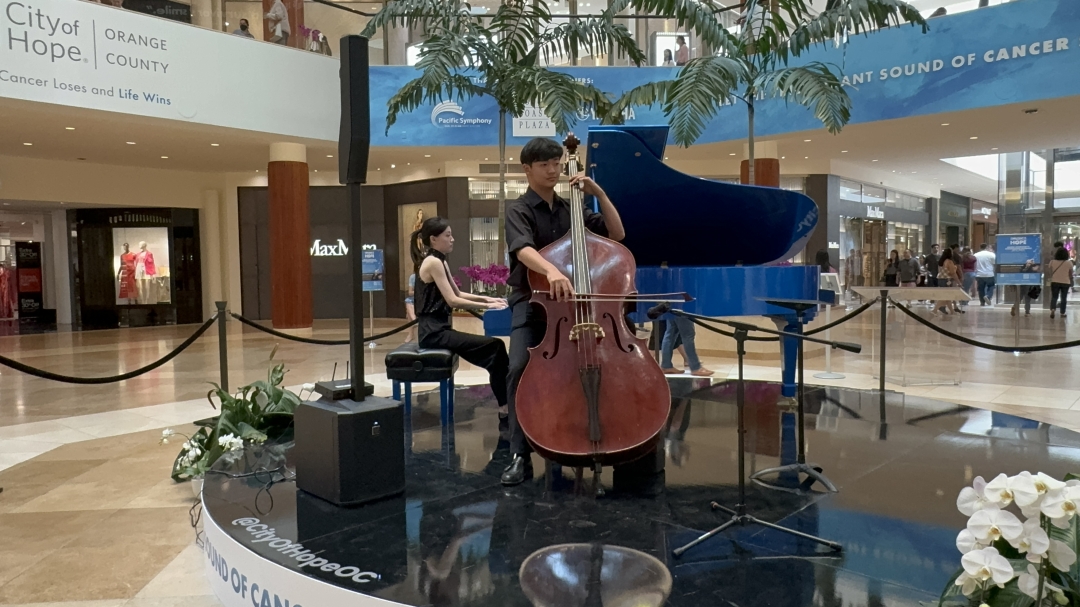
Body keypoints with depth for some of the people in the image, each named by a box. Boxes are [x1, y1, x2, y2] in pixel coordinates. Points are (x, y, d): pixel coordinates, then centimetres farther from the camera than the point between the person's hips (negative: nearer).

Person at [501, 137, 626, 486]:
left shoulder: (571, 209, 14)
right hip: (532, 302, -3)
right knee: (520, 367, -26)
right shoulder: (518, 210, -1)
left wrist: (598, 192, 0)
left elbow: (616, 234, 9)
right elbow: (524, 249, -23)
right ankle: (520, 455, -14)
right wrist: (551, 270, -44)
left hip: (573, 299, 4)